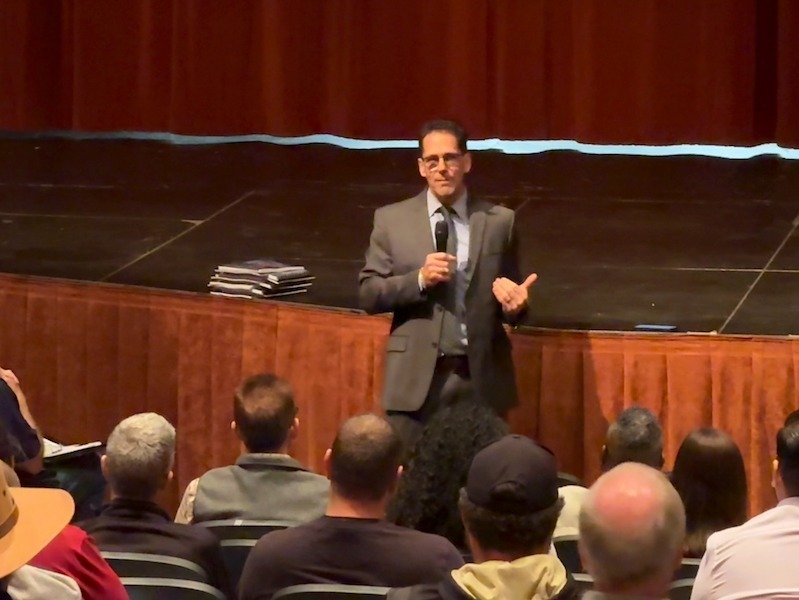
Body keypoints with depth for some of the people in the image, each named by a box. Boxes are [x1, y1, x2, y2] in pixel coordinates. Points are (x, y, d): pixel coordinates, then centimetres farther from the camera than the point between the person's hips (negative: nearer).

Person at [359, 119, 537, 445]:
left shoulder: (500, 221, 4)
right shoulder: (391, 219, 4)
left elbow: (511, 296, 10)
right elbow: (368, 294, 1)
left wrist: (515, 302, -13)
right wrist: (419, 279, -15)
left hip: (481, 379, 1)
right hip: (416, 379, 0)